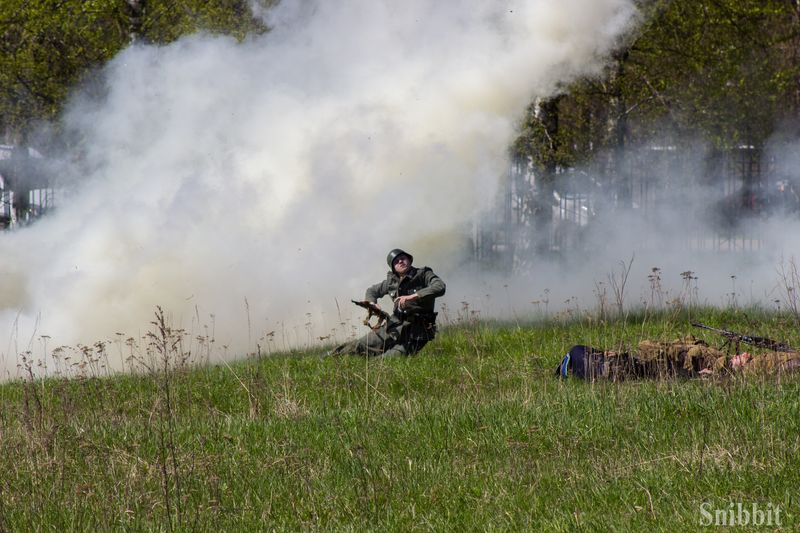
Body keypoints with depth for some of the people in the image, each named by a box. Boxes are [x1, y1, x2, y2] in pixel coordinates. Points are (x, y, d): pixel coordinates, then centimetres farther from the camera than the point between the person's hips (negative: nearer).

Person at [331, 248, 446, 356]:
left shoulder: (423, 274, -5)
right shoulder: (392, 281, 11)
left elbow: (440, 288, -25)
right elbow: (372, 291, 27)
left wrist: (413, 296, -32)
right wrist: (372, 304, 3)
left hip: (414, 332, -5)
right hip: (393, 327, 5)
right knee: (359, 346, -1)